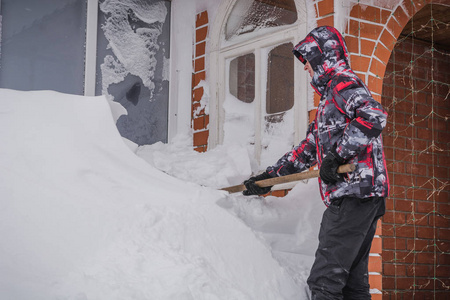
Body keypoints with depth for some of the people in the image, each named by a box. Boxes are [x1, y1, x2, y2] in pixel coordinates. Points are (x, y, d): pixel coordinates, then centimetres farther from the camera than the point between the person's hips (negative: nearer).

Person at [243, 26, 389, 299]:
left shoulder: (342, 81, -3)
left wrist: (336, 156, -24)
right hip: (362, 197, 10)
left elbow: (374, 115, -24)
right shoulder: (331, 96, 28)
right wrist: (269, 178, 31)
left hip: (355, 192, -10)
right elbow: (308, 149, 32)